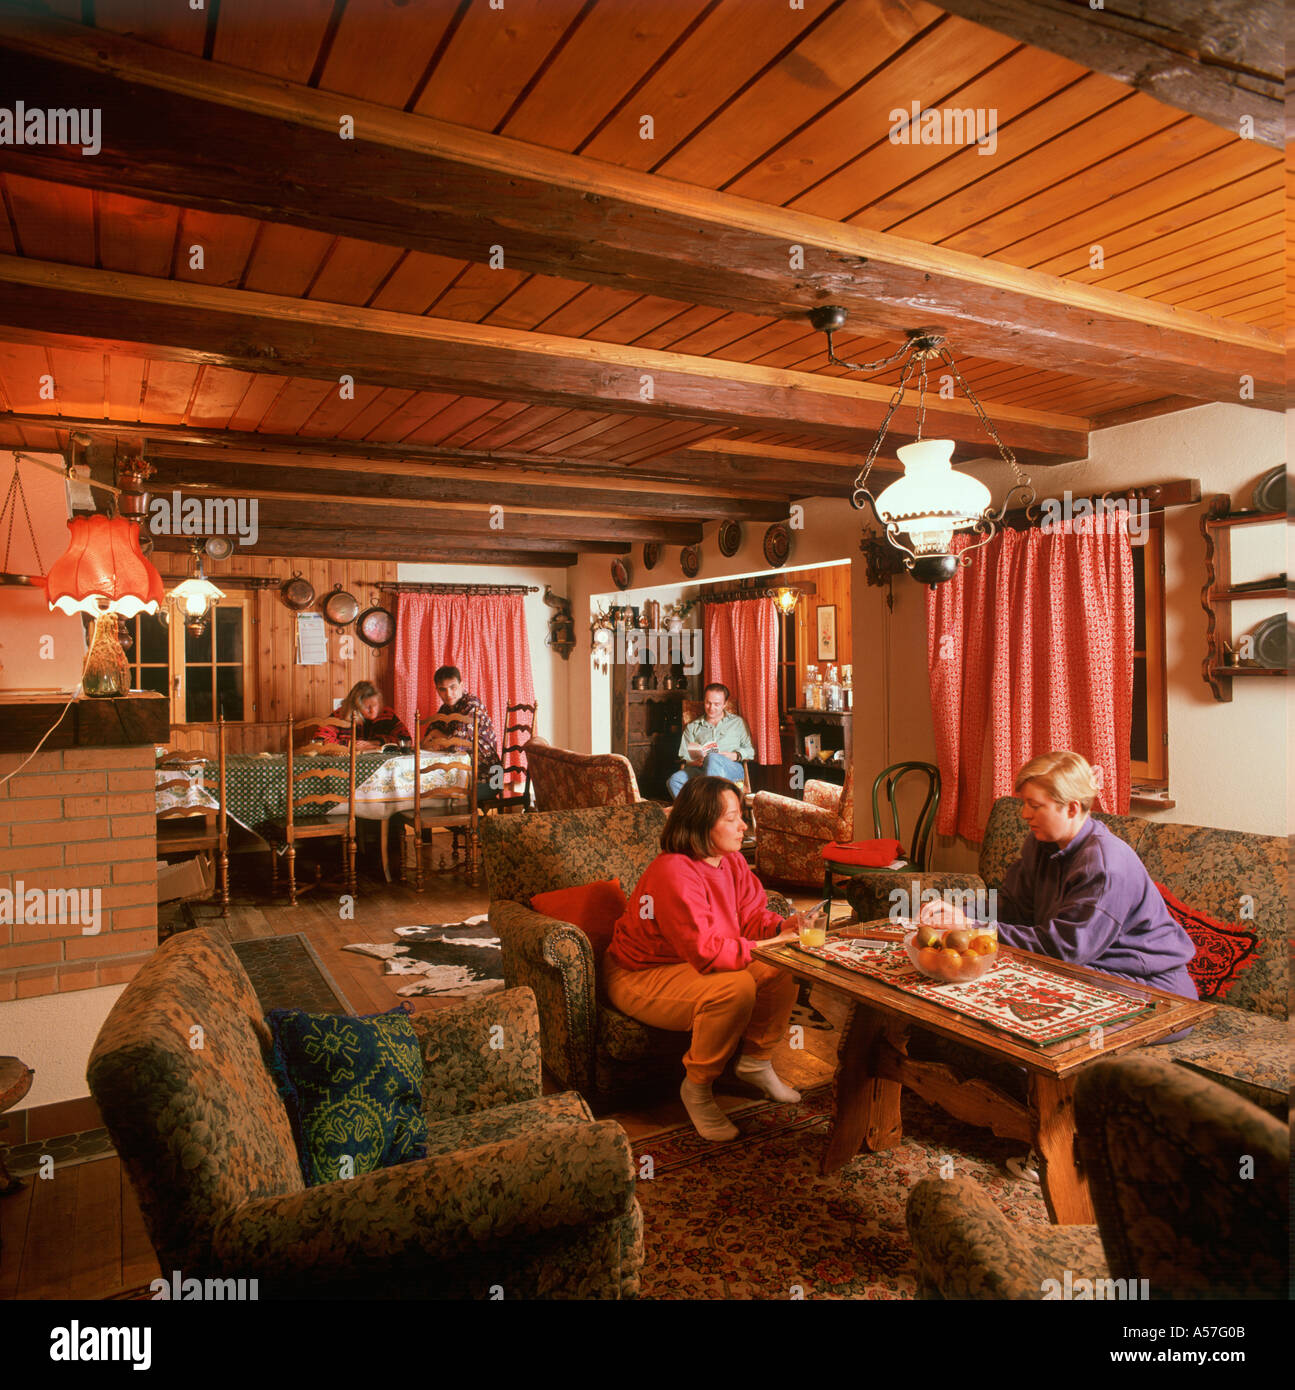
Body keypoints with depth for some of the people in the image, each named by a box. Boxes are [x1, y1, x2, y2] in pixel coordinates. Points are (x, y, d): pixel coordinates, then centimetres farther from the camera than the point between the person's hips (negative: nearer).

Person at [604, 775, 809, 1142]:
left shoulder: (731, 861, -1)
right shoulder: (674, 874, -31)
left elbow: (751, 915, 5)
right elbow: (705, 951, -34)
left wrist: (784, 927, -16)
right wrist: (767, 948, -28)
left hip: (690, 966, 9)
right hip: (638, 979, -9)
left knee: (784, 971, -5)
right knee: (736, 988, -32)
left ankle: (755, 1062, 17)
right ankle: (697, 1091, -10)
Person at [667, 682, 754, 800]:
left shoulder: (738, 722, 24)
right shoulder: (692, 727, 26)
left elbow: (750, 749, 17)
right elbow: (684, 757, 17)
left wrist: (736, 755, -4)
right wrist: (694, 762, -6)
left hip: (731, 768, -1)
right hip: (700, 769, 1)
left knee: (713, 758, -40)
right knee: (673, 780, -33)